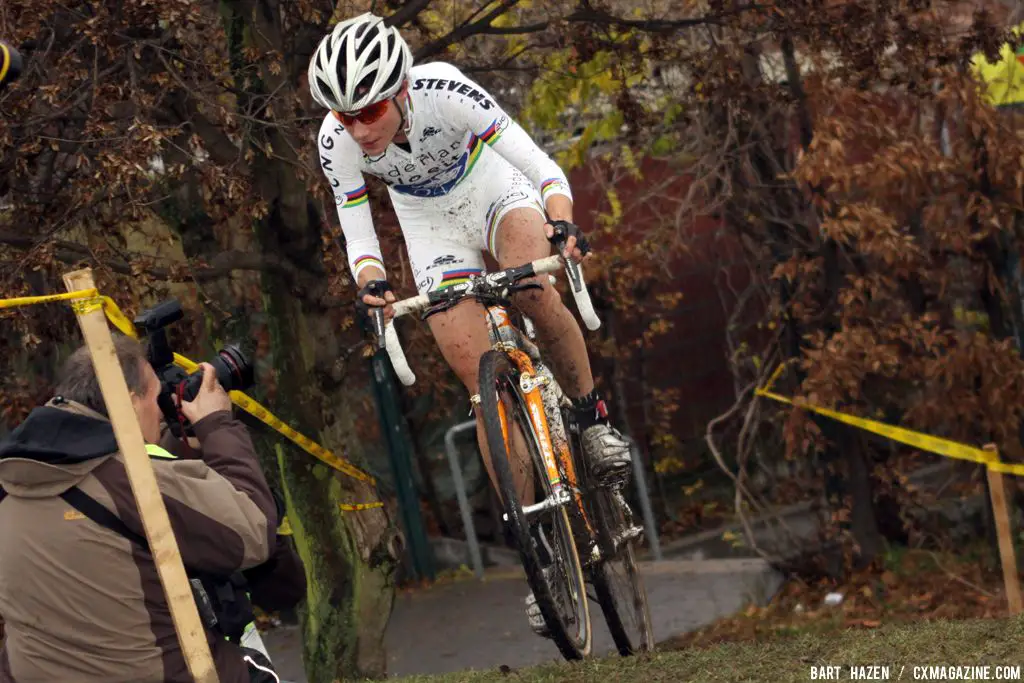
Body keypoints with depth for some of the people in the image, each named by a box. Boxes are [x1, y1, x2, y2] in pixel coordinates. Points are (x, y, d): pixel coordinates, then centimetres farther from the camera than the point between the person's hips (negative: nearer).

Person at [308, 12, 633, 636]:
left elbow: (543, 166, -32)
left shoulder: (444, 91, -33)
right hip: (434, 230, 2)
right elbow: (358, 238, -18)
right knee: (486, 388, -8)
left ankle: (594, 415, -9)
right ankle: (538, 546, 0)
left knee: (536, 293, -36)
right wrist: (371, 283, -39)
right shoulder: (337, 143, -26)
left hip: (497, 193, -2)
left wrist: (563, 225, -50)